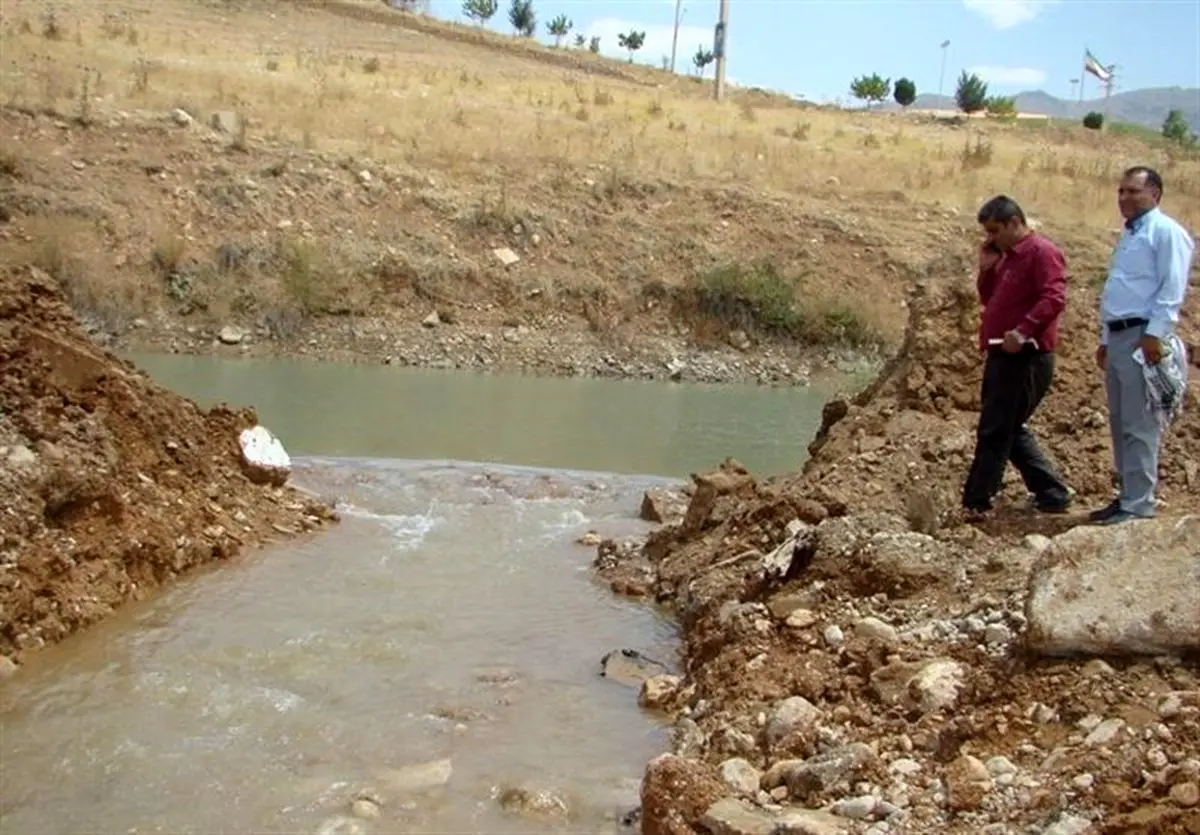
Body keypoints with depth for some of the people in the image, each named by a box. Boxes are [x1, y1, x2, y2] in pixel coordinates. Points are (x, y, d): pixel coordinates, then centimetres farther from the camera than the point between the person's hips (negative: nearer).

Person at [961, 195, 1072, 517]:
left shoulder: (1042, 252, -11)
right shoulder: (1008, 256, 18)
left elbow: (1054, 298, -23)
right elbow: (990, 300, 22)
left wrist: (1024, 330, -34)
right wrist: (987, 267, 7)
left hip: (1025, 358, -10)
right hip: (1004, 356, 10)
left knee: (995, 432, -6)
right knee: (1010, 430, 15)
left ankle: (975, 503, -1)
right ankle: (1052, 494, 21)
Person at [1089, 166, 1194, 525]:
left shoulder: (1166, 232, -7)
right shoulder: (1128, 235, 22)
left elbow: (1172, 289, -15)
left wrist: (1154, 334, -21)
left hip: (1144, 338, -9)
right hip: (1118, 337, 10)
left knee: (1139, 427, -8)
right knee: (1120, 424, 12)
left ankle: (1138, 504, -5)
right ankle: (1128, 495, 19)